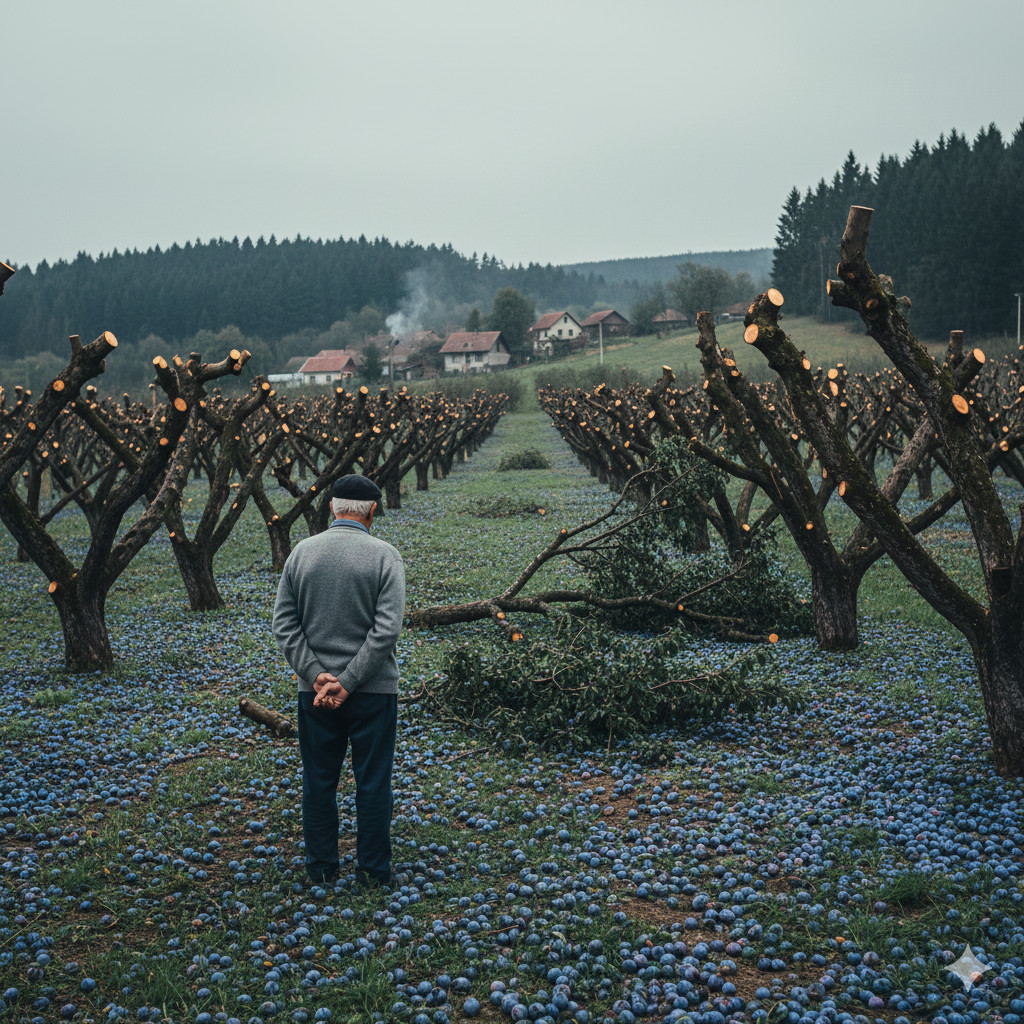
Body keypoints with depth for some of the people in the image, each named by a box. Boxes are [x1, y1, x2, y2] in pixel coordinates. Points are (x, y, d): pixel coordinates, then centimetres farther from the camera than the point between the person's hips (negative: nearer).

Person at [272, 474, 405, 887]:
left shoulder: (302, 552, 1)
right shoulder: (385, 556, -9)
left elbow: (284, 624, -3)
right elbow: (387, 629, -17)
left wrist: (317, 675, -8)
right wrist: (348, 683, -14)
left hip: (314, 690, 3)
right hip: (374, 691, -2)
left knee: (318, 780, 14)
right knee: (373, 782, 9)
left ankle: (322, 867, 23)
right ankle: (372, 869, 16)